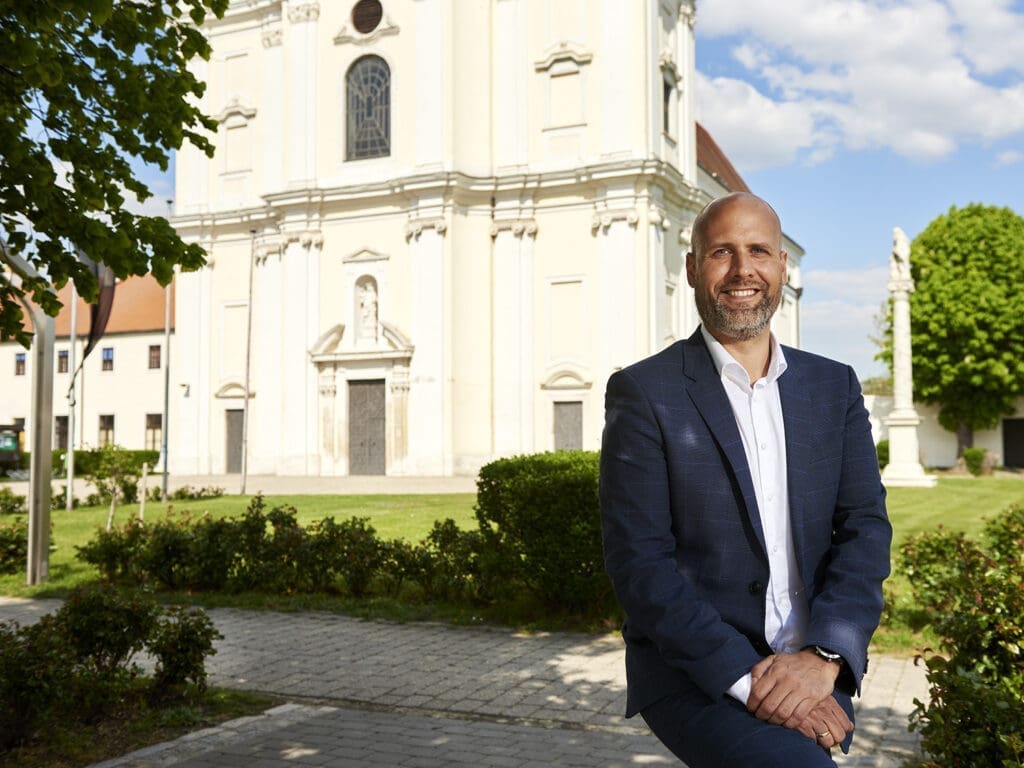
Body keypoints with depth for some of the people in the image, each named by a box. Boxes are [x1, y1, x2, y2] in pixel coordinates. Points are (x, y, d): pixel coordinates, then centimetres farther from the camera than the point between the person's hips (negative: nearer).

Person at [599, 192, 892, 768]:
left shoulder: (835, 386, 9)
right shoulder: (643, 392, -4)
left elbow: (866, 527, 1)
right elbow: (639, 562, -10)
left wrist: (822, 656, -15)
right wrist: (746, 677, -18)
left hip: (812, 675, 5)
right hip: (694, 673, -5)